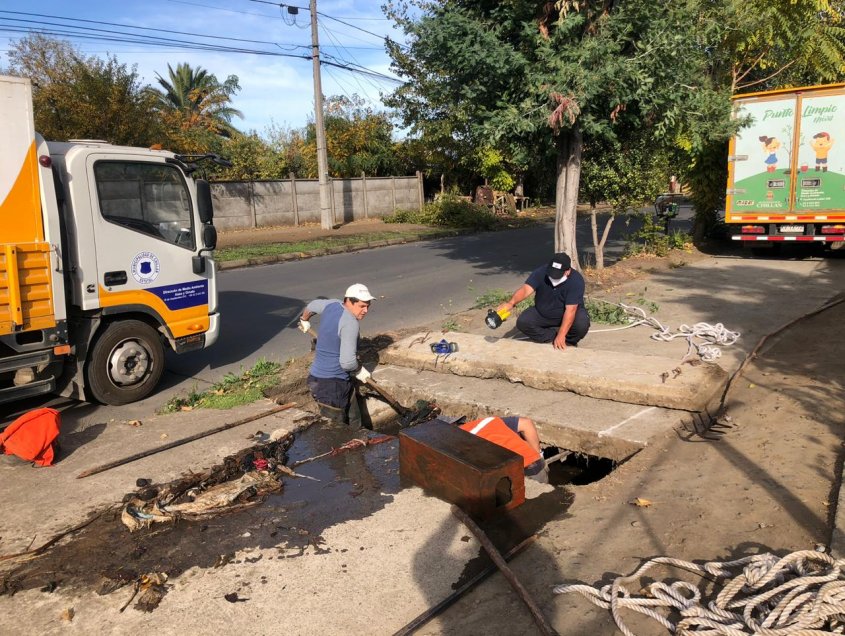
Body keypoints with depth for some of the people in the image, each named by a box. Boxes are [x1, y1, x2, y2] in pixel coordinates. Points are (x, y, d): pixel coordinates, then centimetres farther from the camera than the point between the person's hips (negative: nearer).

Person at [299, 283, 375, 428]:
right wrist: (359, 370, -5)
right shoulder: (350, 323, -21)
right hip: (330, 385, -10)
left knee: (354, 425, 13)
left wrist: (304, 320, 50)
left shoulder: (333, 305, 6)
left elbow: (312, 305, 29)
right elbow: (347, 362, -27)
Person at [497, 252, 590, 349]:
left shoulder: (576, 280, -27)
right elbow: (526, 289, -34)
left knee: (582, 324, -34)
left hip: (567, 315, -2)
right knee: (522, 322, -23)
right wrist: (511, 303, -55)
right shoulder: (540, 273, -20)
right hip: (542, 313, 3)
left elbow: (570, 310, -32)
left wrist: (561, 336, -40)